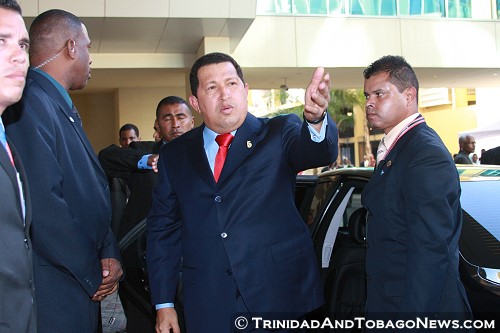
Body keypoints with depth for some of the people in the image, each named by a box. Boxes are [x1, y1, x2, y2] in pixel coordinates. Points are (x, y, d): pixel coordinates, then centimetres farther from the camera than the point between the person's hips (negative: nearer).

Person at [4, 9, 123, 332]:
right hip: (56, 294, -9)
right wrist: (93, 274, -13)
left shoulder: (64, 108, 14)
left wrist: (110, 253, 1)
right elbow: (44, 206, -24)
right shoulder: (28, 103, -17)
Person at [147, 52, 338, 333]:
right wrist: (164, 304, 4)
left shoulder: (279, 133, 1)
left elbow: (319, 152, -19)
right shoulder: (175, 156, 7)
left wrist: (316, 118, -42)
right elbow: (163, 230, 8)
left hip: (283, 299, -1)